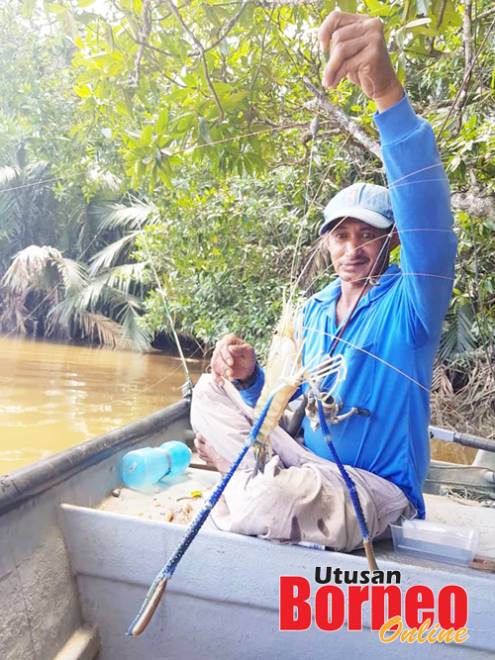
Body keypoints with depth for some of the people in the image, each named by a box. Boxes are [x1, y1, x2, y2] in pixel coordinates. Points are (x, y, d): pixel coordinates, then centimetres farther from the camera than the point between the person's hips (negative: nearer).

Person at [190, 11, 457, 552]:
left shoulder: (410, 301, -14)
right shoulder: (313, 310, 5)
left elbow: (430, 229, -37)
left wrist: (387, 93, -50)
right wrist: (250, 379, -16)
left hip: (377, 493, -5)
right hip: (309, 467, 6)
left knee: (271, 501, -36)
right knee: (211, 391, -5)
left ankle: (246, 497, -5)